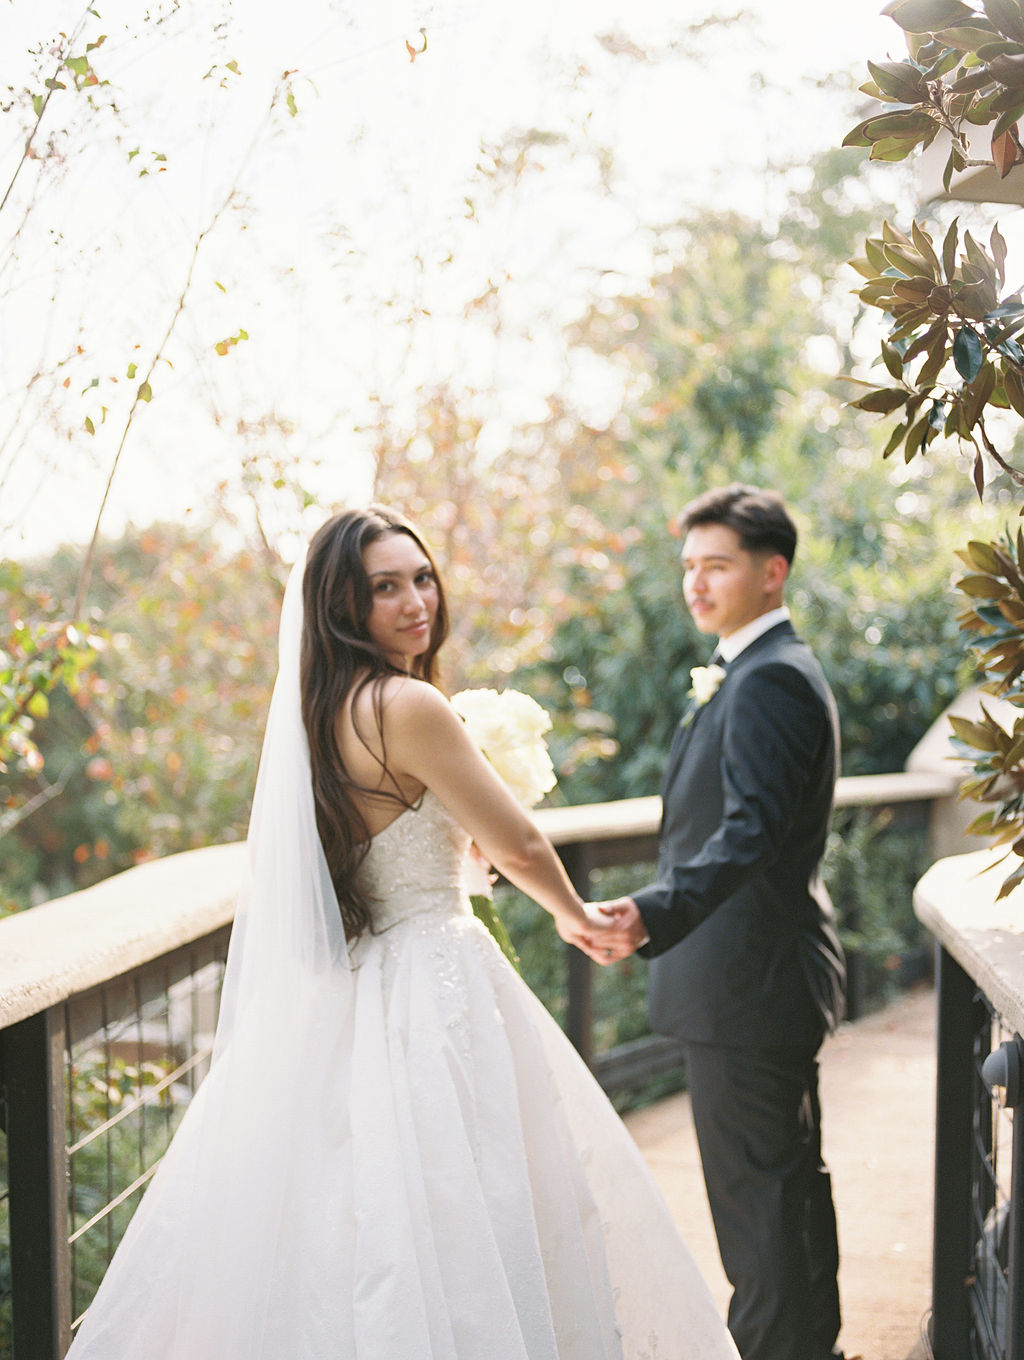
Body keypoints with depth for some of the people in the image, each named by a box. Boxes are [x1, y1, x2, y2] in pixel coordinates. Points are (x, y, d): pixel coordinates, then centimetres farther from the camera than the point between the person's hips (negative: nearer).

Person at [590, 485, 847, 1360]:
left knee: (755, 1189, -4)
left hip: (746, 981, -11)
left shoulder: (771, 679, -18)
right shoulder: (763, 671, 15)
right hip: (764, 973, 11)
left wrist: (654, 912, -43)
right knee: (790, 1178, 20)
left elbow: (749, 833, -32)